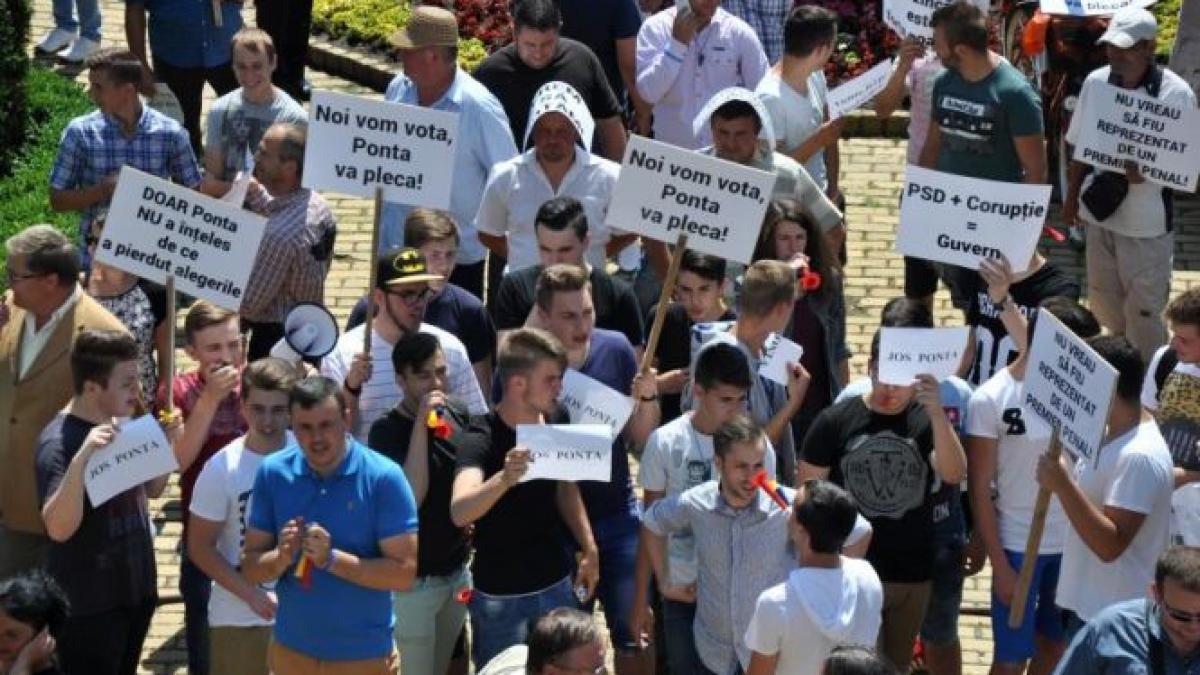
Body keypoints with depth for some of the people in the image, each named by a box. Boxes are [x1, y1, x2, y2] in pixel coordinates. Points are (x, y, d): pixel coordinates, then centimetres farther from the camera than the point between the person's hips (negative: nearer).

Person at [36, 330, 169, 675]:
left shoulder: (122, 426, 3)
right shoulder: (58, 441, -20)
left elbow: (153, 489, 16)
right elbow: (59, 528, -31)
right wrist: (82, 457, -41)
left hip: (136, 588, 8)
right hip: (88, 603, -8)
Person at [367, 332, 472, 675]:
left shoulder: (459, 416, 4)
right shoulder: (387, 431, -15)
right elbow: (411, 497, -27)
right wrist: (421, 422, -28)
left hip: (457, 572, 6)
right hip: (414, 580, -6)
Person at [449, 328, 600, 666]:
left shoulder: (556, 420, -3)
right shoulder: (481, 440, -21)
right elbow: (460, 513, -39)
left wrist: (589, 548, 8)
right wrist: (504, 478, -55)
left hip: (558, 585, 5)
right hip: (502, 597, -5)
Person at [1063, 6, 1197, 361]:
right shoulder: (1096, 82, -2)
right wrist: (1072, 196, 9)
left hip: (1146, 221, -5)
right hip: (1100, 211, 5)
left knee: (1143, 310, 3)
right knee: (1103, 300, 20)